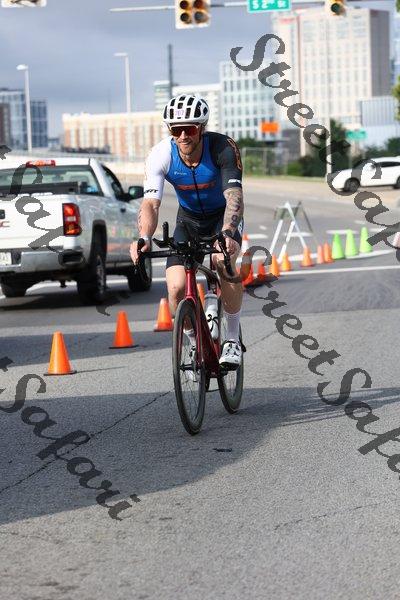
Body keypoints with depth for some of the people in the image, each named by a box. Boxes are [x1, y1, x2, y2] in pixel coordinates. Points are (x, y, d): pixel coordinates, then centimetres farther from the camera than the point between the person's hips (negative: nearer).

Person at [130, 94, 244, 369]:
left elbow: (234, 196, -40)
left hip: (224, 216, -2)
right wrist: (144, 239, -51)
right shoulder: (161, 155, -24)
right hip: (188, 219, 2)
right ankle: (196, 343, 10)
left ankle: (233, 338, -13)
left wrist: (227, 235, -58)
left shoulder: (223, 148, -30)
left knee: (225, 264, -34)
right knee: (177, 287, -18)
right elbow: (151, 203, -31)